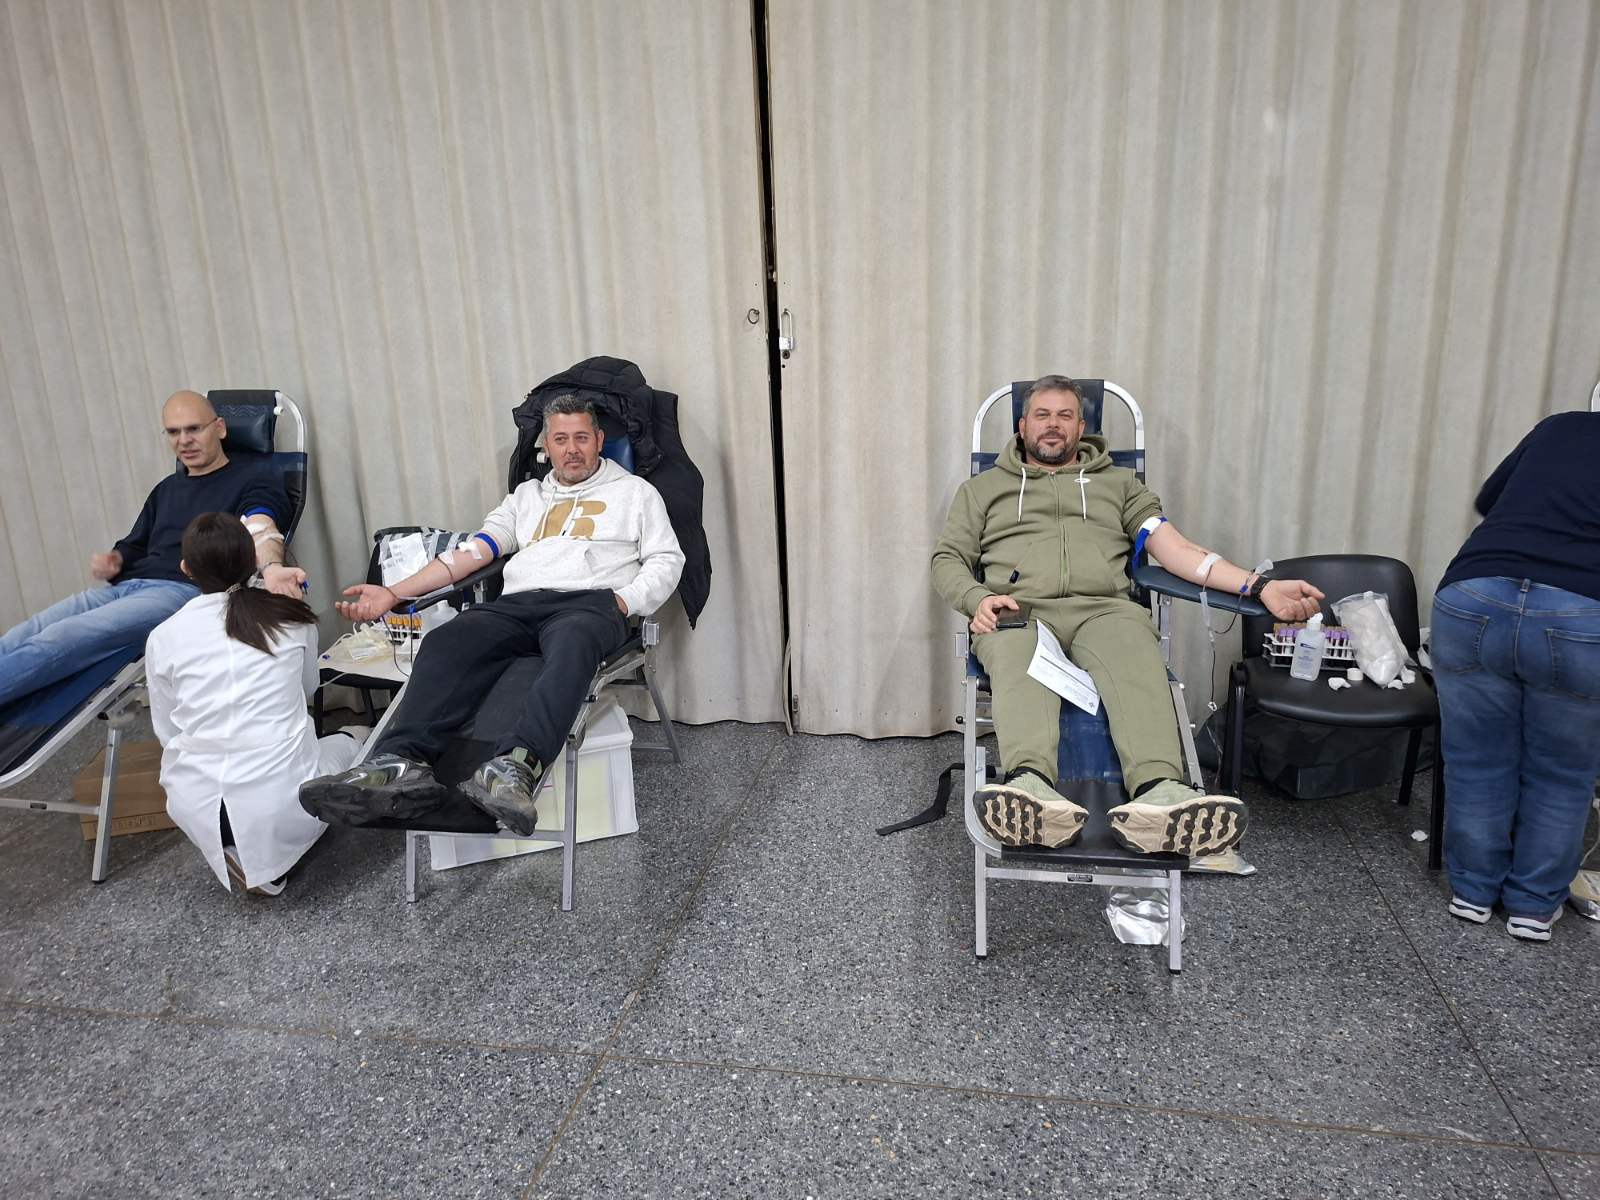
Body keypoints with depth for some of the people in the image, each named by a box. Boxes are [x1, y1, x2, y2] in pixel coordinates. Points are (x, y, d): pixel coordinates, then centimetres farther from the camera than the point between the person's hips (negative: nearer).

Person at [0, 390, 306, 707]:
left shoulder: (251, 479, 9)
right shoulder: (165, 489, 32)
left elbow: (259, 529, -12)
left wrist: (271, 567, -37)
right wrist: (114, 562, 7)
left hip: (185, 591, -7)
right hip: (126, 586, 7)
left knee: (59, 640, -29)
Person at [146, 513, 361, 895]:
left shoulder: (163, 637, 2)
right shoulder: (293, 616, 3)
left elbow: (167, 732, 10)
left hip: (197, 810, 2)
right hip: (280, 802, -2)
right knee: (346, 746, 30)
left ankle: (237, 850, 11)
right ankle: (267, 854, 8)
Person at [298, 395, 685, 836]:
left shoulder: (634, 491, 22)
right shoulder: (527, 494, 30)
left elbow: (666, 560, 12)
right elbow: (473, 551, 21)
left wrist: (624, 602, -7)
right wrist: (394, 594, 10)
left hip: (590, 601, -3)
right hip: (518, 602, 4)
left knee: (572, 645, -41)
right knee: (445, 643, -29)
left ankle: (518, 766, -61)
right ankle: (403, 763, -48)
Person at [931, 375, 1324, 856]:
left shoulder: (1119, 483, 29)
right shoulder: (983, 488, 29)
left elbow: (1174, 547, 16)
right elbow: (948, 558, 19)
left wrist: (1259, 586, 0)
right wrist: (978, 598, -6)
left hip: (1102, 607, 1)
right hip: (1016, 610, -1)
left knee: (1134, 656, -37)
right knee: (1016, 660, -39)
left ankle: (1158, 794, -61)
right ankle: (1031, 787, -65)